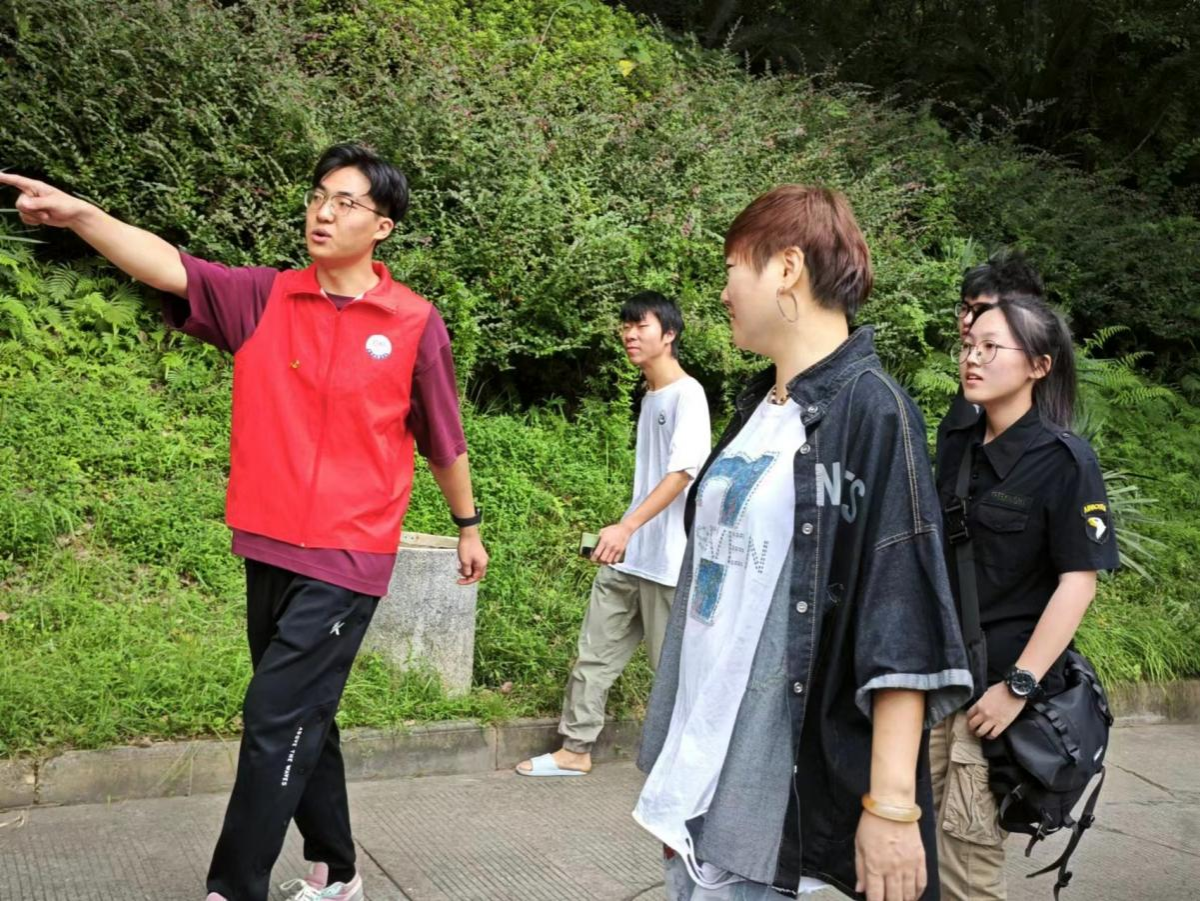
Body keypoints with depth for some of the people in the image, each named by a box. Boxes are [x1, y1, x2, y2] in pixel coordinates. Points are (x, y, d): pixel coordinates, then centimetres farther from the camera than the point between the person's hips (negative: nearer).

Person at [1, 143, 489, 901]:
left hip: (347, 559, -4)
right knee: (303, 721, 15)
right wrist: (78, 214, -27)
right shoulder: (263, 299, 3)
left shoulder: (416, 324, -5)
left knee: (277, 720, -6)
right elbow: (169, 268, -11)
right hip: (270, 551, 5)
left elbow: (443, 439, 5)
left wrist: (468, 526, 15)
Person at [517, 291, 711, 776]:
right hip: (627, 555, 8)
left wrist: (627, 526, -30)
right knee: (595, 652, 9)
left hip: (667, 559, -8)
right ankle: (575, 749, 17)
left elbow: (682, 472, -22)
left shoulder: (688, 394, -11)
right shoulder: (649, 396, 15)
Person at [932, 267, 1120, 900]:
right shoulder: (957, 436, 4)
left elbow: (1079, 581, -16)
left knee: (967, 850, 0)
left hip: (1002, 679, -6)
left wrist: (1018, 686, -18)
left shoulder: (1064, 461, -14)